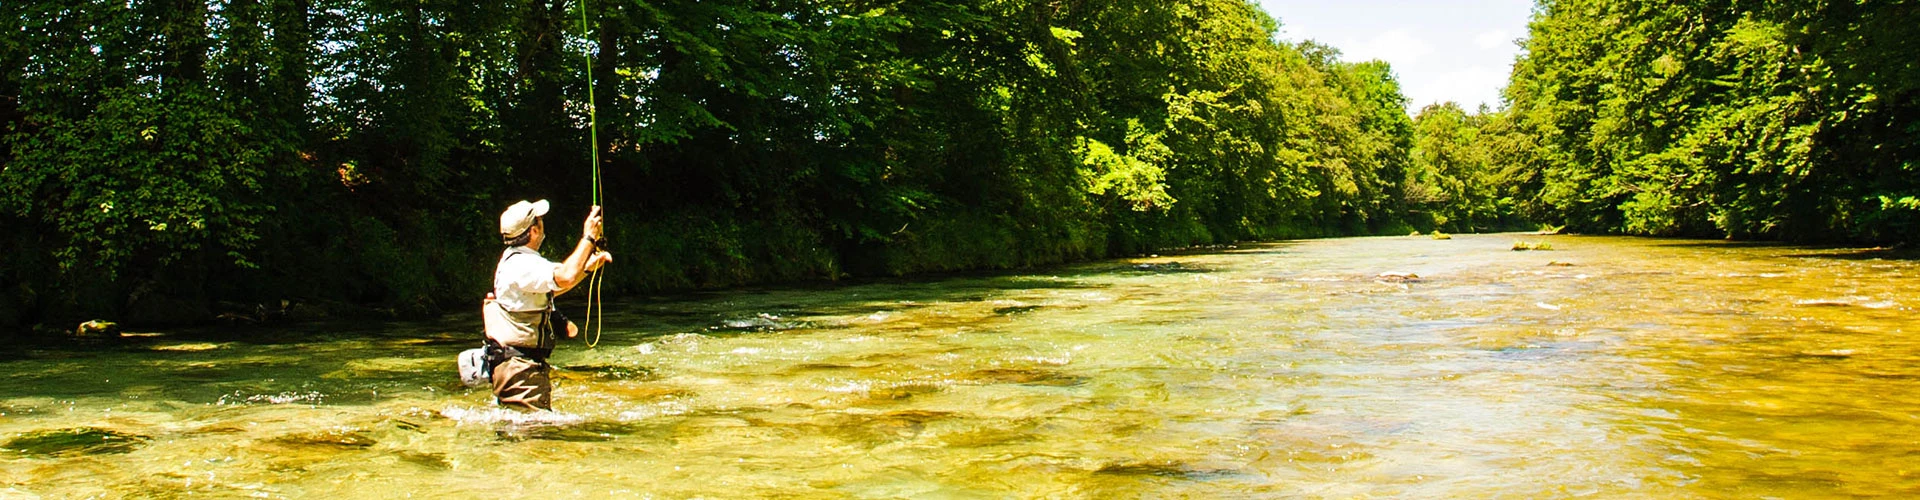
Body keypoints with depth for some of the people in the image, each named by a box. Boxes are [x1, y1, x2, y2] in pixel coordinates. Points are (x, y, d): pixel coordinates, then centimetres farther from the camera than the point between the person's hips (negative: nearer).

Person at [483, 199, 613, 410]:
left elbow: (551, 287, 25)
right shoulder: (521, 265, -20)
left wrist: (587, 267, 12)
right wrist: (588, 238, -24)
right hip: (519, 368, -11)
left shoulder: (516, 259, 15)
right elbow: (566, 278, -36)